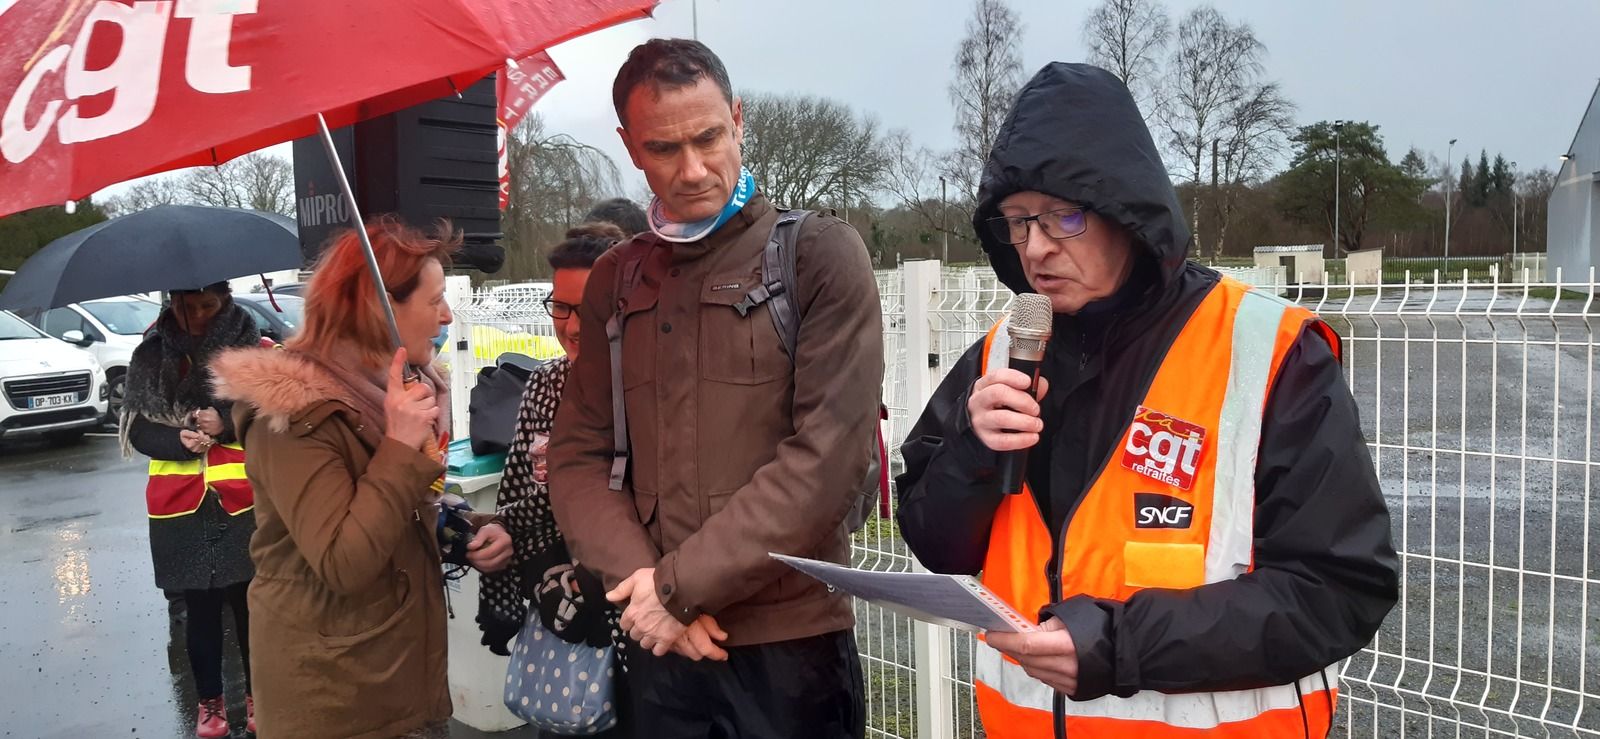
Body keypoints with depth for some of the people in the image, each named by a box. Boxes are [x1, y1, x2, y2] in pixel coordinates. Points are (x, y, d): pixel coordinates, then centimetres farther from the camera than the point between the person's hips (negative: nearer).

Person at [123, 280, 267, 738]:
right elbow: (136, 428, 3)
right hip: (180, 507, 2)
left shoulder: (255, 348, -3)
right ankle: (209, 702, 26)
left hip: (244, 503, -1)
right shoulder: (152, 354, 4)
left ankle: (258, 695, 24)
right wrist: (177, 440, -16)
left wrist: (227, 423, -19)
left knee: (250, 603, 5)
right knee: (200, 609, 10)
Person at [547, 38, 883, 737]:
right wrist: (645, 585, -10)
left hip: (790, 640, -3)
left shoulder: (818, 254, -6)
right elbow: (578, 460, 5)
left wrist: (679, 582, -13)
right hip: (659, 642, 4)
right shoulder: (614, 282, 7)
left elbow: (829, 456, -15)